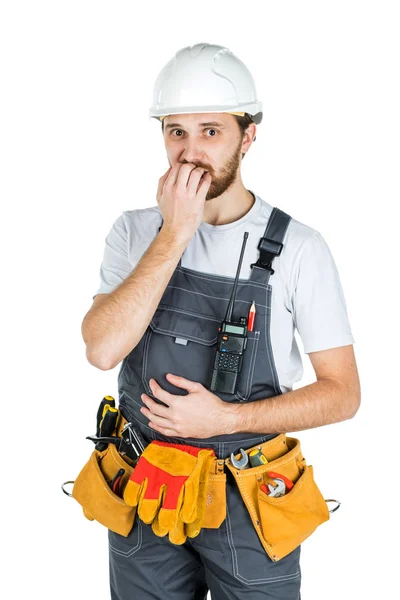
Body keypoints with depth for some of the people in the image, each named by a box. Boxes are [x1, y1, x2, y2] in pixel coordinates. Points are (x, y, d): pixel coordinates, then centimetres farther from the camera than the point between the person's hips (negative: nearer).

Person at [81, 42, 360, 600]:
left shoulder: (298, 247, -10)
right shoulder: (135, 232, -3)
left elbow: (342, 392, -7)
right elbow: (102, 349, -18)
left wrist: (226, 417, -18)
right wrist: (173, 235, -22)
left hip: (249, 499, -2)